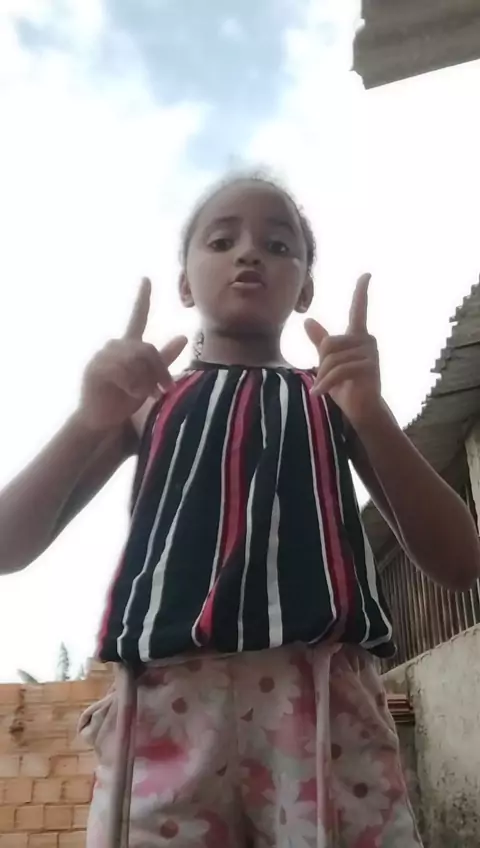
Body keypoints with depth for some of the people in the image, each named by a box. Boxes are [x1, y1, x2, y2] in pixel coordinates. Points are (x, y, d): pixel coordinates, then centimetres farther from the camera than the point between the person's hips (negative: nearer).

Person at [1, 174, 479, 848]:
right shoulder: (149, 398, 14)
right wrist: (90, 422, -12)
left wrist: (370, 413, -10)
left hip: (322, 701, 1)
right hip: (167, 704, 1)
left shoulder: (334, 398, 14)